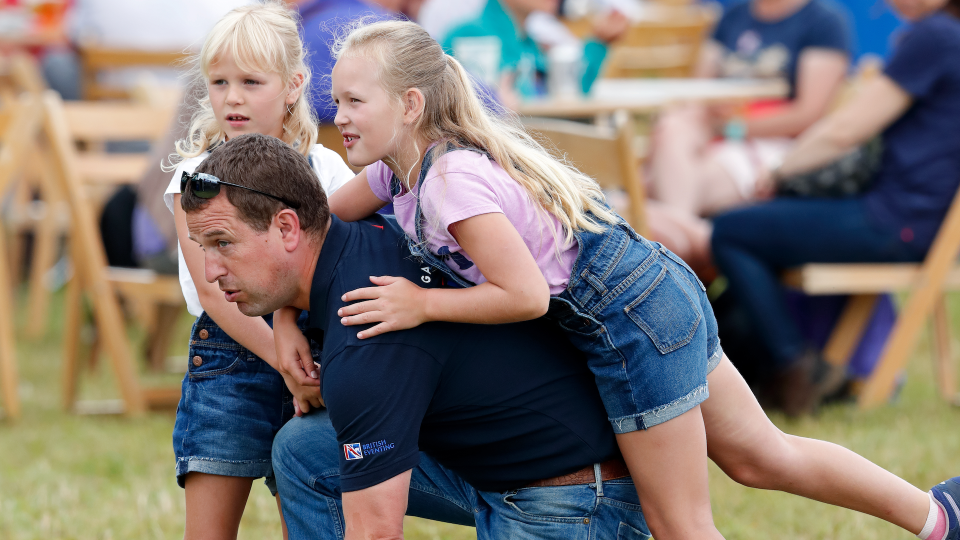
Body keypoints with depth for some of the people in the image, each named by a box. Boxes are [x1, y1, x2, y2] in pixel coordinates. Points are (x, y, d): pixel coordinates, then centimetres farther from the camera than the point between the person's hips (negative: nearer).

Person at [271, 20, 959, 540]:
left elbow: (525, 295, -26)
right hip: (660, 295, 10)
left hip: (635, 321, -10)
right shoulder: (399, 167, 5)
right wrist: (287, 315, 3)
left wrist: (422, 304, -20)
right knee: (763, 456, 21)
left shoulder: (451, 181, -23)